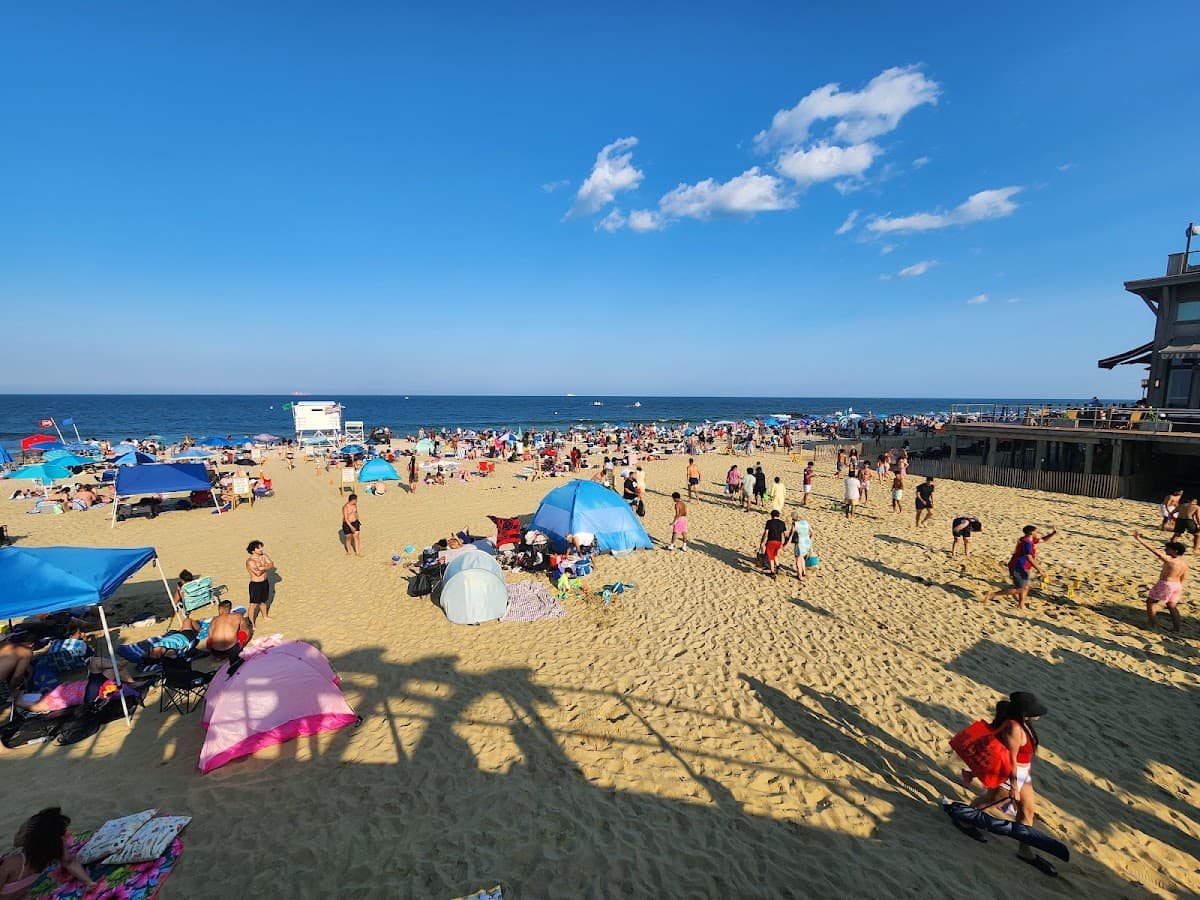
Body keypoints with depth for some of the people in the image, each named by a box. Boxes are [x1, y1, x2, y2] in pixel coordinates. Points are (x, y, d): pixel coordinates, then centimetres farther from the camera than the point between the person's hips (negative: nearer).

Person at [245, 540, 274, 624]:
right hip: (255, 584, -7)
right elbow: (258, 573, -26)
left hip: (265, 583, 7)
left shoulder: (263, 556, 2)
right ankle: (252, 623, 2)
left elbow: (271, 565, -6)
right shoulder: (250, 561, -19)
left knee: (264, 601, 23)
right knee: (254, 604, -3)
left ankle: (265, 616, 41)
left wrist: (263, 568, -23)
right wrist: (266, 567, -11)